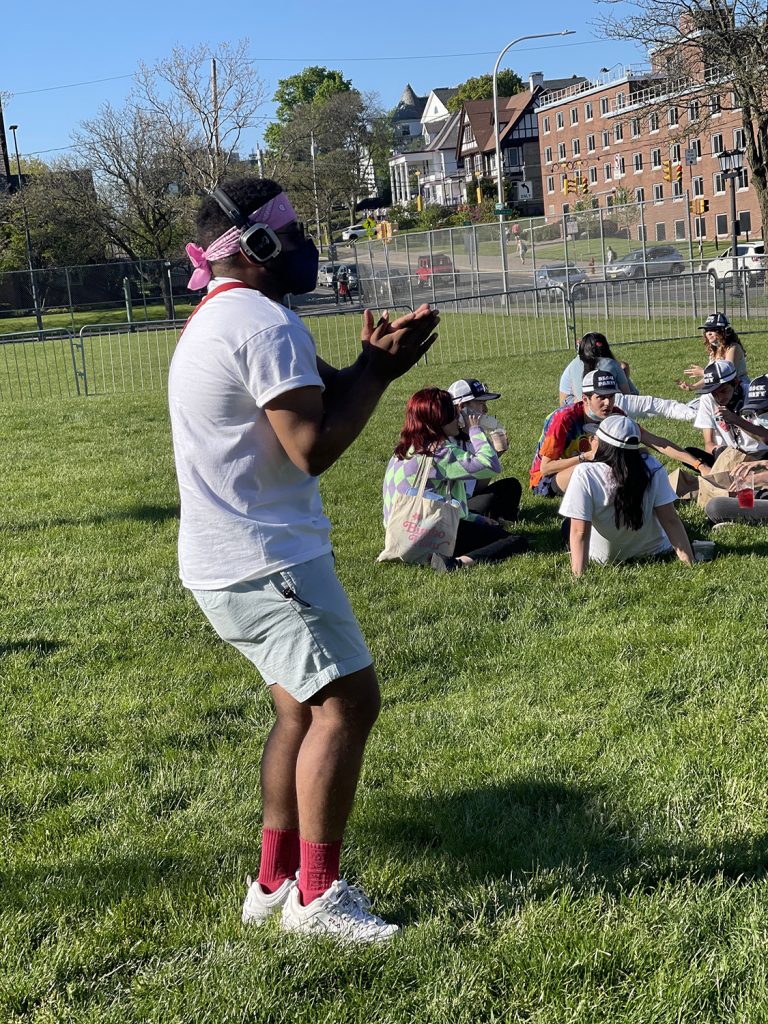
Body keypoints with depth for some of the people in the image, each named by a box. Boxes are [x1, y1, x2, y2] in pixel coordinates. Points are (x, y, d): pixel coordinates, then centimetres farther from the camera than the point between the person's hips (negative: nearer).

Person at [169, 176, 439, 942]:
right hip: (269, 559, -11)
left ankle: (274, 880, 23)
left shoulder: (213, 321, 17)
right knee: (348, 702, -9)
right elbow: (314, 447, -22)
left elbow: (310, 401, 18)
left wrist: (372, 362, 2)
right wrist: (378, 371, -10)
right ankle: (316, 895, -4)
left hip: (223, 561, 11)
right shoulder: (266, 324, -16)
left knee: (303, 707, 17)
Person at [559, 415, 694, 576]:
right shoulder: (652, 469, -18)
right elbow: (671, 521, -19)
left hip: (604, 557, -2)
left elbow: (579, 532, -28)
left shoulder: (585, 474, -27)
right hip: (653, 552, 2)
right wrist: (690, 564, -15)